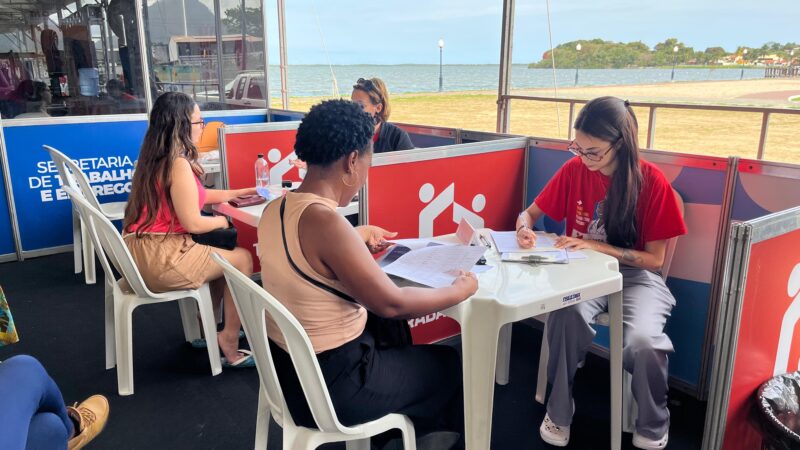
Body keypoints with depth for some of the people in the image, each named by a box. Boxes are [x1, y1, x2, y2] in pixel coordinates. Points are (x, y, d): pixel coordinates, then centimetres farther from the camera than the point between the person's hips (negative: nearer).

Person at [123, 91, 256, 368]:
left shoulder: (156, 158, 11)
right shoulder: (178, 164, -19)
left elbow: (192, 197, 22)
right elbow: (192, 223, -20)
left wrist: (234, 194, 25)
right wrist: (222, 221, 0)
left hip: (144, 250, 10)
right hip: (160, 257, -10)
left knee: (221, 252, 26)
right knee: (242, 259, 2)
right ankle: (229, 344, 11)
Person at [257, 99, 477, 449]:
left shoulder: (274, 209, -4)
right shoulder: (324, 221, -30)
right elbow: (391, 304, -25)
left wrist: (358, 237, 21)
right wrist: (460, 290, -11)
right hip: (329, 385, -8)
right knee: (450, 364, 14)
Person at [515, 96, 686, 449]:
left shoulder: (652, 181, -13)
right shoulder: (574, 169, -5)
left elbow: (655, 259, -10)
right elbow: (530, 212, 6)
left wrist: (599, 247, -22)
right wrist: (524, 228, -18)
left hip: (636, 276, -2)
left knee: (642, 341, -32)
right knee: (567, 314, -33)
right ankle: (559, 411, -8)